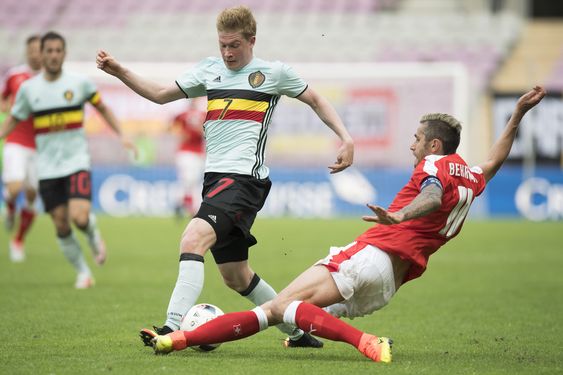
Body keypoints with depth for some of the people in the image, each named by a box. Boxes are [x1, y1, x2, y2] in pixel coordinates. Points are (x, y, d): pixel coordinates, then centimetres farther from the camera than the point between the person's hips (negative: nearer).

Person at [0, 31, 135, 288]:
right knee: (61, 226, 1)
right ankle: (83, 273, 19)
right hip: (47, 168, 2)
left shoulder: (79, 83, -3)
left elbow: (102, 108, 10)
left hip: (76, 163, -2)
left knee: (79, 217, -20)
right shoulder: (28, 88, 0)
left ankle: (94, 236, 15)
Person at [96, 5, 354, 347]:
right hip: (215, 178, 7)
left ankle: (174, 326, -39)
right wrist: (120, 72, 9)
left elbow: (316, 100, 17)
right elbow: (160, 94, 21)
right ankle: (298, 331, 28)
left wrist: (346, 138, 6)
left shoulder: (274, 72, 5)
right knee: (236, 277, 12)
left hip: (244, 177, -7)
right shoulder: (210, 70, 17)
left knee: (193, 239, -29)